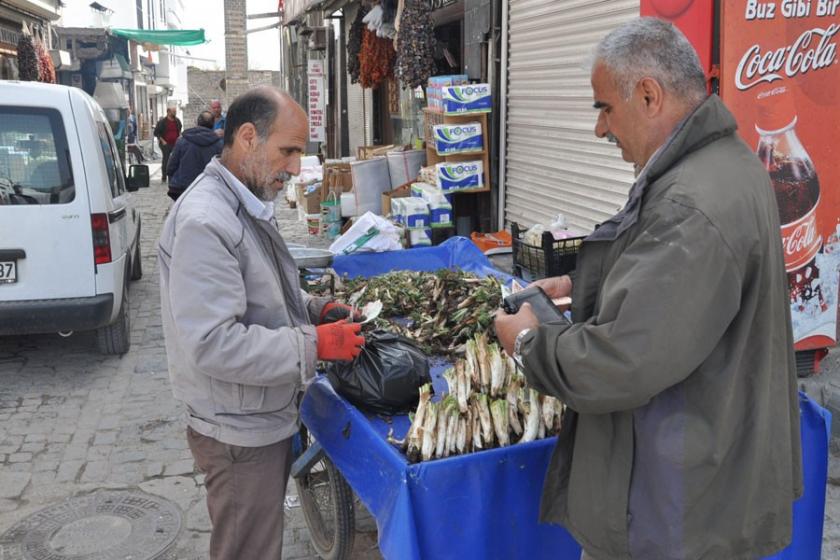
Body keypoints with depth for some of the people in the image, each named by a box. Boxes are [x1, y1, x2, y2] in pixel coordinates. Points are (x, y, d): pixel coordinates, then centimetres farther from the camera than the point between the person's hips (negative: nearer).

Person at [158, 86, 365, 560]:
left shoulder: (250, 205, 8)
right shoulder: (204, 223, -25)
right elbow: (211, 344, -30)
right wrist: (313, 344, -25)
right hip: (241, 435, -9)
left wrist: (315, 308, 3)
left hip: (269, 417, 9)